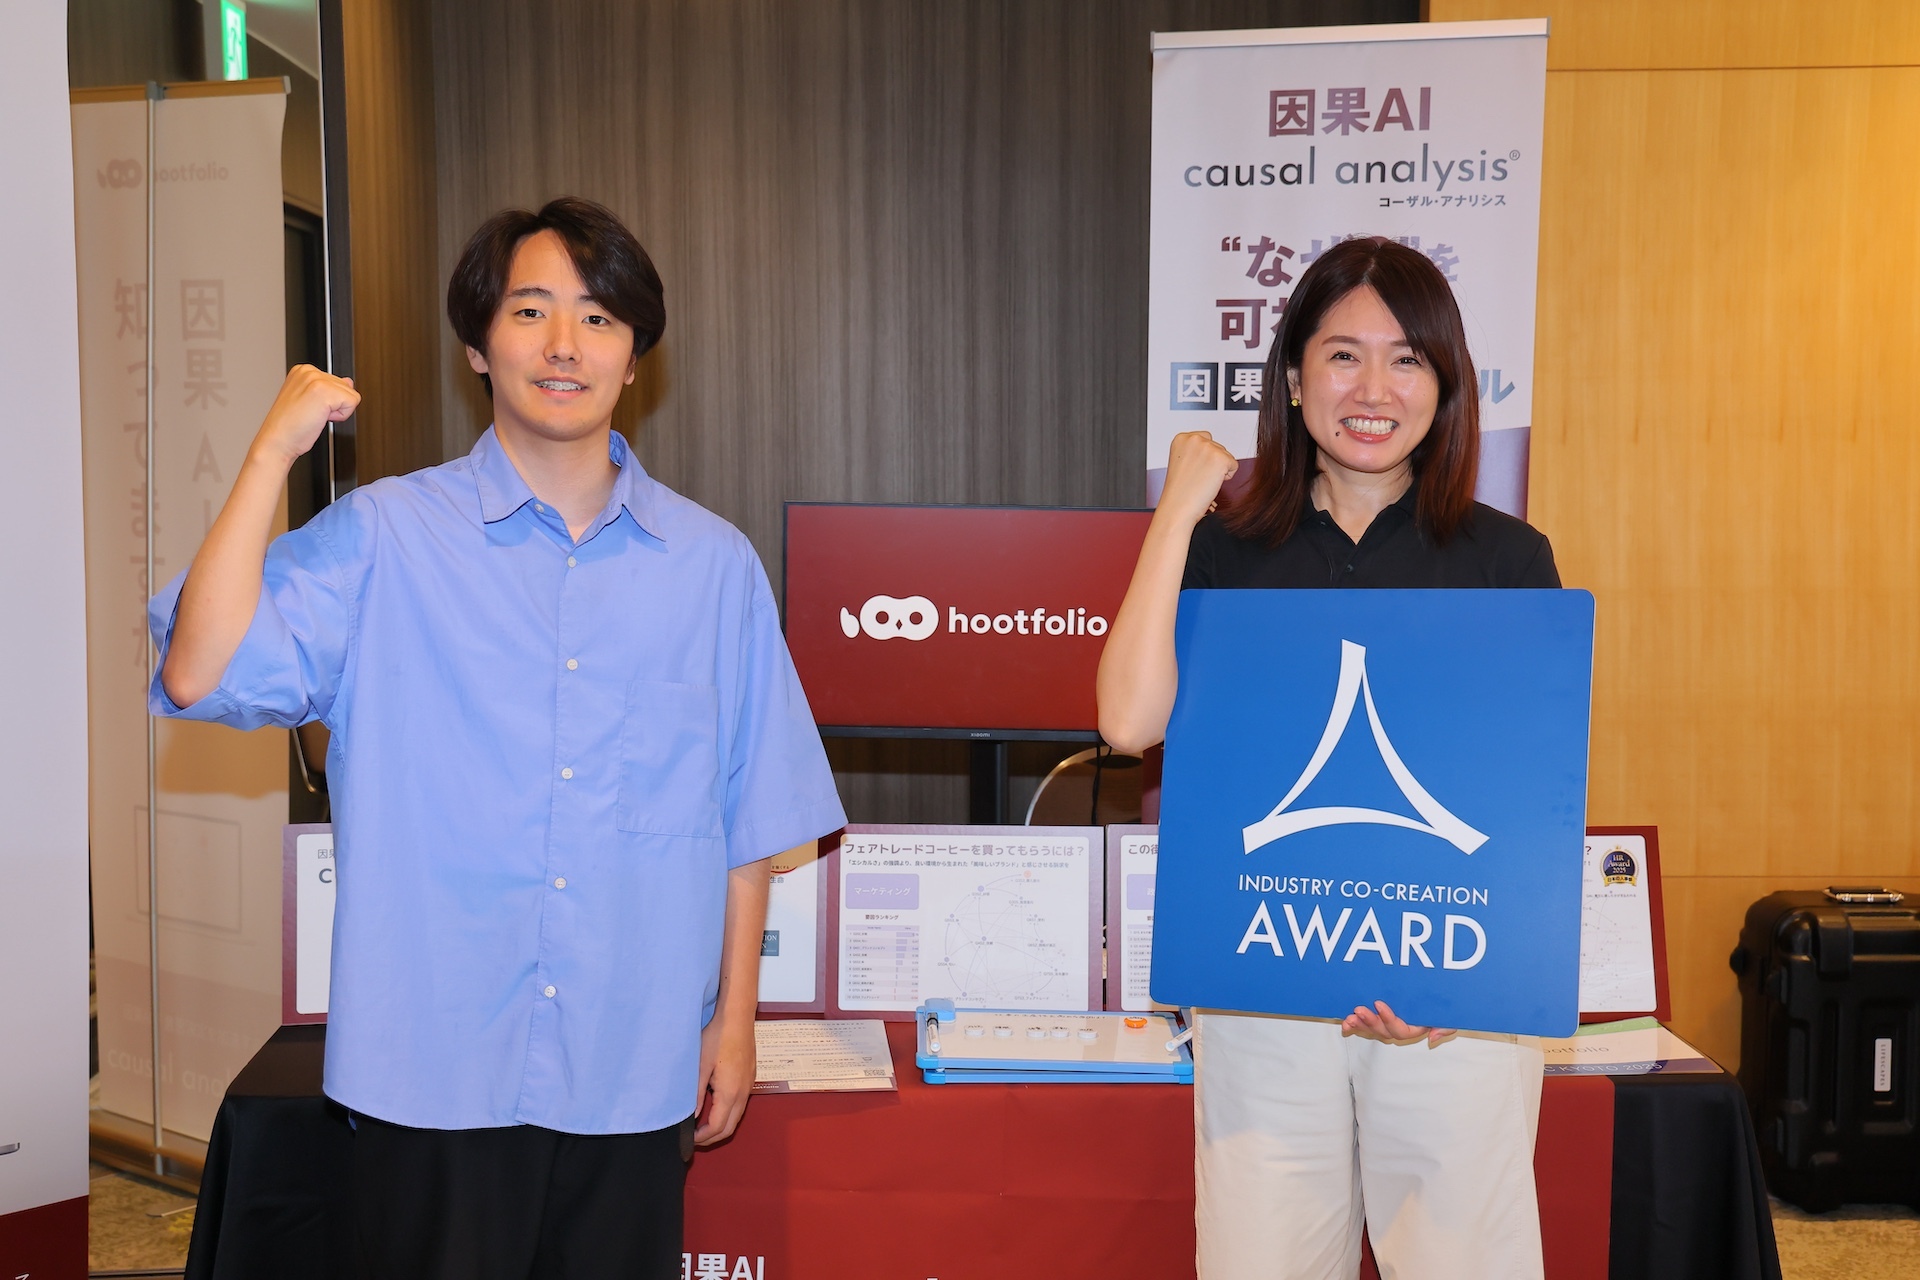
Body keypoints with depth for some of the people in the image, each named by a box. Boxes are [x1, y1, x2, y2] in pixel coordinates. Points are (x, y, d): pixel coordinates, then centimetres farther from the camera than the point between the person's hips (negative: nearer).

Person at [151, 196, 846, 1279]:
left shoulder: (713, 563, 4)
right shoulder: (384, 537, -1)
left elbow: (748, 814, 8)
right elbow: (203, 675, -14)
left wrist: (736, 1016, 8)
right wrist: (274, 452, -12)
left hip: (633, 1068, 2)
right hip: (436, 1063, -1)